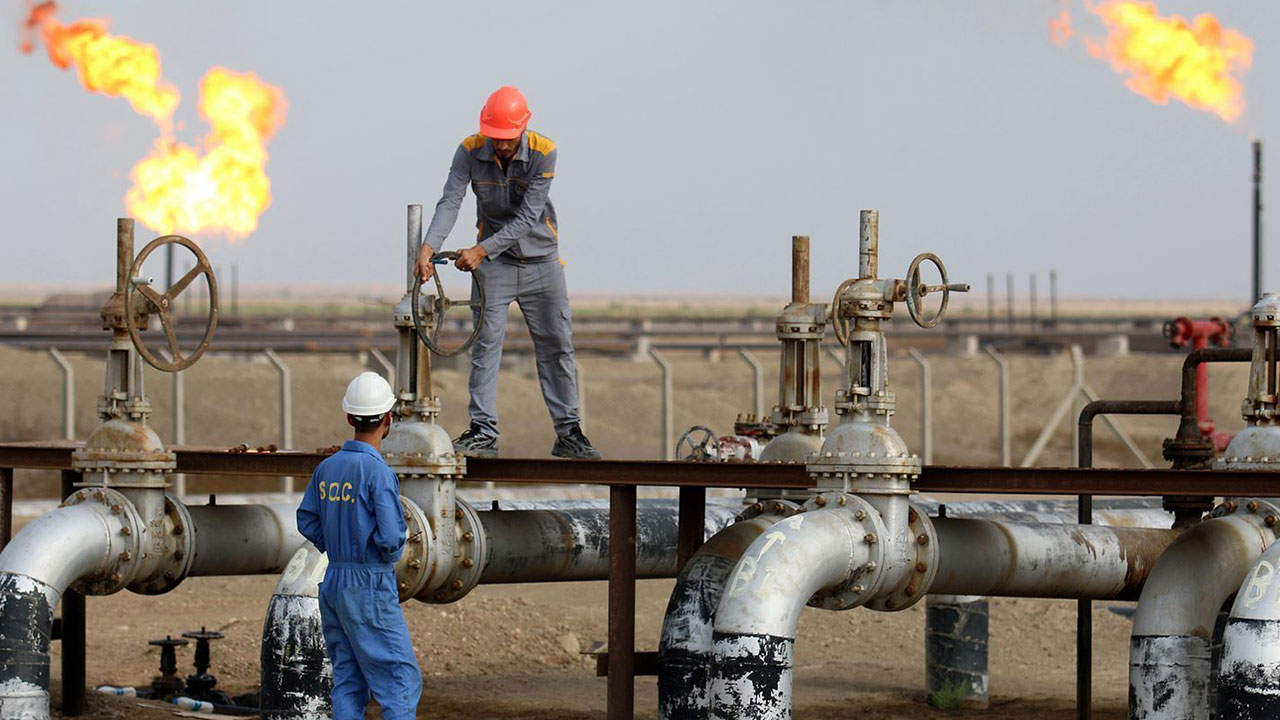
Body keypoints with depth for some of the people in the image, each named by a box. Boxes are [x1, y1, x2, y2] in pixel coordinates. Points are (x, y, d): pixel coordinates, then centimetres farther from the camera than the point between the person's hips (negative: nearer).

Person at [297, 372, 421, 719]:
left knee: (348, 683, 10)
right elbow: (390, 536, -20)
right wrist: (392, 553, 0)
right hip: (371, 586, -7)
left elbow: (307, 520, 13)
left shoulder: (327, 467, 6)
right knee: (402, 680, -5)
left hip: (333, 582, 7)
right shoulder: (378, 472, -16)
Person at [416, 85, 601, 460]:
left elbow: (528, 217, -22)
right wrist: (428, 247, -36)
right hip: (493, 264, 0)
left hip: (540, 260, 0)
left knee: (556, 345, 3)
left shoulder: (543, 152, -18)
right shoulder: (470, 151, -12)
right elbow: (450, 202, -20)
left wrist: (482, 249, -29)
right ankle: (483, 432, -2)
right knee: (485, 344, -5)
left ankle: (568, 432, 10)